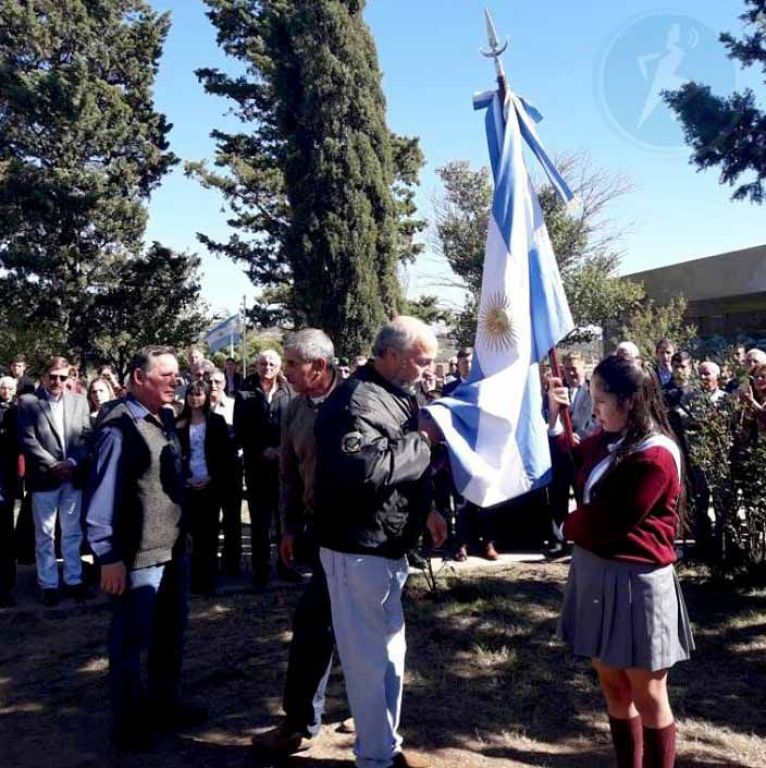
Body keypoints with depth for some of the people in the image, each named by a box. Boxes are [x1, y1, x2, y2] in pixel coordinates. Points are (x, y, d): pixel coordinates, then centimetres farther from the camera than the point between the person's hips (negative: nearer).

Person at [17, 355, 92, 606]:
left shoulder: (79, 401, 7)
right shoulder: (28, 402, -2)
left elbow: (86, 437, 3)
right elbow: (28, 440, -8)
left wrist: (72, 463, -12)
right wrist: (53, 466, -14)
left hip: (74, 477, 3)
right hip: (44, 477, -3)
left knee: (72, 532, 11)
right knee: (45, 534, 6)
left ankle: (73, 580, 21)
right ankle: (48, 584, 15)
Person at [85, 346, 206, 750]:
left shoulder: (165, 418, 9)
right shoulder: (119, 425, -17)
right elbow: (103, 494, -18)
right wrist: (108, 556, -18)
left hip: (173, 549, 8)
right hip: (137, 556, -8)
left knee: (170, 634, 20)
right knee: (131, 639, 8)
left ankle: (163, 705, 37)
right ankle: (128, 723, 25)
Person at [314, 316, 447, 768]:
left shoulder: (397, 395, 13)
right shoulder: (357, 400, -20)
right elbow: (366, 468, -34)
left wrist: (425, 510, 13)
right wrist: (422, 441, -22)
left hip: (388, 545, 10)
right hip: (359, 548, -10)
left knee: (390, 647, 20)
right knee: (370, 655, 1)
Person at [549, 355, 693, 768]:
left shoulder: (655, 457, -21)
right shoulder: (607, 438, 4)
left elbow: (607, 524, -21)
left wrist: (567, 527, -2)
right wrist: (554, 417, 4)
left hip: (634, 582, -8)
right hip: (596, 572, 8)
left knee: (647, 697, 9)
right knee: (612, 686, 19)